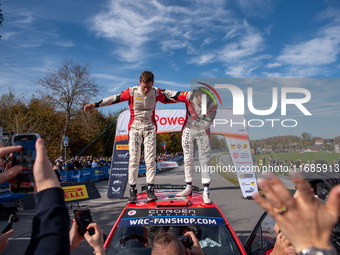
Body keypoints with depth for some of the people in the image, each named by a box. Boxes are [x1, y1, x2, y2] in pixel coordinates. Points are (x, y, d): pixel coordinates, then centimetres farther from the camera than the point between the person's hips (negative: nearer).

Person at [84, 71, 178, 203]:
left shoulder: (156, 92, -2)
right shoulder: (132, 92, -7)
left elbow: (169, 97, 8)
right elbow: (114, 99, -6)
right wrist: (94, 105, -7)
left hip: (150, 127, 1)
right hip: (135, 127, -1)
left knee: (150, 158, -5)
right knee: (133, 158, -5)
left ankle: (150, 188, 3)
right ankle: (132, 190, 2)